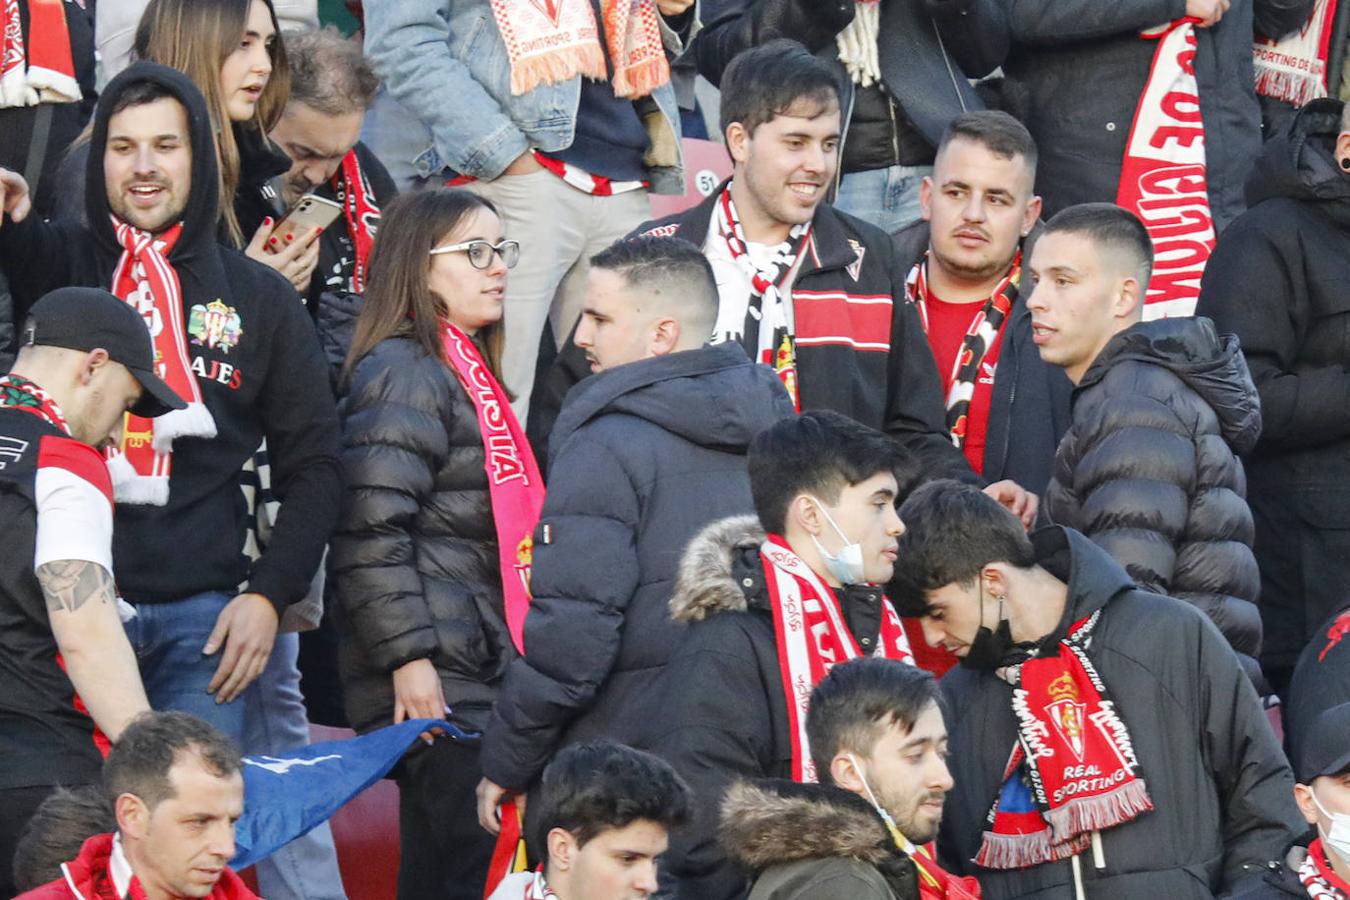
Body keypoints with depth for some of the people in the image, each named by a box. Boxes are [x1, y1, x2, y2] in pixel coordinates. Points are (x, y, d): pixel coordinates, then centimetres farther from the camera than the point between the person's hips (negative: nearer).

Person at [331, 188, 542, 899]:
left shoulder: (466, 371, 20)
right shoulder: (403, 373, -10)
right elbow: (371, 531, -18)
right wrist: (409, 659, -21)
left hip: (482, 669, 10)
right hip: (435, 679, -10)